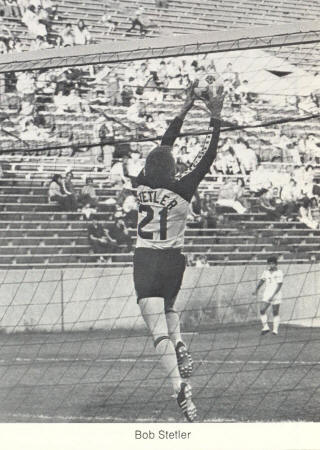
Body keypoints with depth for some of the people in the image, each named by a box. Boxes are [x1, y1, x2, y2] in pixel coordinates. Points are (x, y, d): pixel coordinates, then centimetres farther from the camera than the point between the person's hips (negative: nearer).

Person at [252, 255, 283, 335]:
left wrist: (273, 296, -22)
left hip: (276, 296, -5)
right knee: (262, 310, -8)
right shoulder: (266, 272, 10)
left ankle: (275, 330, 8)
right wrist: (256, 290, -7)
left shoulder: (279, 273, -8)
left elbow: (279, 285, -14)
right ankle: (265, 327, 1)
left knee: (275, 313, 1)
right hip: (267, 295, 5)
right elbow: (261, 281, 9)